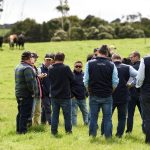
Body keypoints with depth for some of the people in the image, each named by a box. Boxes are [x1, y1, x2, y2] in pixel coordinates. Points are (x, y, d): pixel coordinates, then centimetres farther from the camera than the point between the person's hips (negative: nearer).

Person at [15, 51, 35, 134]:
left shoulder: (18, 67, 12)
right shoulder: (27, 68, -18)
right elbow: (29, 82, -24)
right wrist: (32, 92, -14)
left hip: (18, 93, 9)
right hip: (26, 94, -9)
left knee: (20, 112, 17)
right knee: (25, 113, -4)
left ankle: (18, 129, 23)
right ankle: (22, 130, -3)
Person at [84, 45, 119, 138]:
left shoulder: (90, 64, -4)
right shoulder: (111, 65, -5)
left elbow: (86, 81, -2)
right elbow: (115, 82, -3)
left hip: (94, 95, 1)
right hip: (107, 96, 0)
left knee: (93, 117, 9)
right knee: (107, 117, 6)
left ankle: (92, 136, 11)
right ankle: (108, 136, 7)